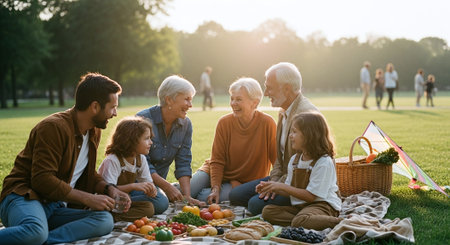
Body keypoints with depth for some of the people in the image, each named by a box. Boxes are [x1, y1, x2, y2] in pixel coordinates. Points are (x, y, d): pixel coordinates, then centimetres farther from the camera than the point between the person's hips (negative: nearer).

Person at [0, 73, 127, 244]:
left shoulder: (94, 132, 15)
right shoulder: (53, 127, -12)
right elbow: (42, 180, -19)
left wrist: (109, 189, 4)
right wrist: (88, 198, -16)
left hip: (59, 208, 8)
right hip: (25, 198, -8)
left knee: (105, 220, -24)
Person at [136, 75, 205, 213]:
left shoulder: (185, 124, 0)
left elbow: (183, 164, 0)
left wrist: (187, 196, -12)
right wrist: (167, 186, -23)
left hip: (156, 181, 8)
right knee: (160, 202, -31)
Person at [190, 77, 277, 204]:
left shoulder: (267, 123, -18)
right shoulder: (224, 122, -11)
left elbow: (277, 160, -13)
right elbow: (217, 161, -8)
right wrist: (215, 188, -20)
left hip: (245, 182, -2)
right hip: (215, 171, 2)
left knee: (204, 197, -26)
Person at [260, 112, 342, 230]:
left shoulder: (324, 162, -15)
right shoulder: (294, 159, 11)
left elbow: (311, 196, -16)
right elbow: (290, 192, 16)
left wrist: (282, 187, -15)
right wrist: (273, 188, -3)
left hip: (322, 205, -8)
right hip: (299, 206, 8)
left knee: (300, 221, -38)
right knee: (267, 211, -11)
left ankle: (336, 222, -18)